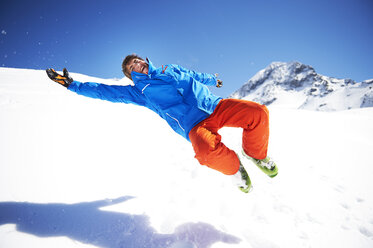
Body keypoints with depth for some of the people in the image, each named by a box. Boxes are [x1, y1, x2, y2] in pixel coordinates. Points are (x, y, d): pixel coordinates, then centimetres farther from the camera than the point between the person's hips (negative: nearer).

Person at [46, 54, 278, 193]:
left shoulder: (171, 70, 23)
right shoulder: (139, 91, 12)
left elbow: (195, 76, 38)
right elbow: (105, 91, 10)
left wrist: (212, 79, 51)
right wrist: (72, 84, 7)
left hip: (215, 105, 5)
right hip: (195, 125, -4)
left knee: (258, 113, -16)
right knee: (208, 152, -38)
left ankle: (256, 155, 11)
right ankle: (234, 167, -3)